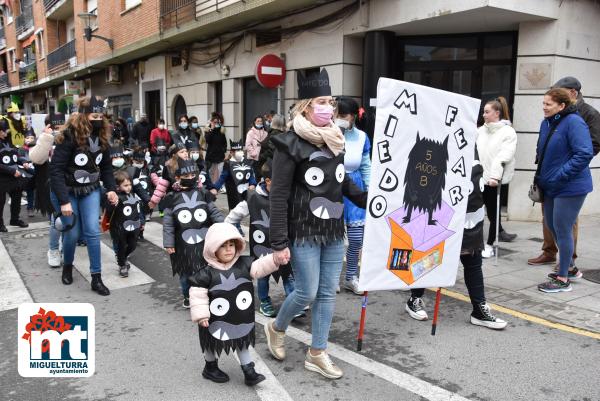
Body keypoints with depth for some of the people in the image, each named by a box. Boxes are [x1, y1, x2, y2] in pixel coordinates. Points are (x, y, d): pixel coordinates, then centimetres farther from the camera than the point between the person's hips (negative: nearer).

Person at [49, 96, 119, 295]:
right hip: (67, 191, -4)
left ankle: (96, 279, 4)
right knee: (72, 233, 3)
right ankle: (67, 266, 35)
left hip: (90, 190, 4)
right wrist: (64, 201, -27)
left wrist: (110, 189, -5)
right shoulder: (69, 137, -22)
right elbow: (56, 170, -23)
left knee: (93, 231, -4)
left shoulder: (102, 137, -4)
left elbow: (106, 167, 8)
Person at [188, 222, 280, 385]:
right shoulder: (207, 274, -19)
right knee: (212, 343, 19)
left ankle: (249, 371, 25)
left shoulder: (244, 264, -8)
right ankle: (210, 367, 42)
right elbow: (198, 294, -17)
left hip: (241, 318, 3)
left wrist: (275, 259, -32)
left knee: (242, 343, 15)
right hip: (216, 321, -3)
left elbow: (260, 267, -16)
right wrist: (200, 315, -18)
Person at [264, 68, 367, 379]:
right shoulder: (291, 143, -13)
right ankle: (276, 328, 31)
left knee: (328, 292, 10)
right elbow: (278, 196, -14)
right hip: (304, 231, -6)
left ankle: (317, 354, 25)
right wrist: (279, 243, -16)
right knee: (307, 293, 0)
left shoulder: (335, 139, 8)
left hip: (334, 230, 7)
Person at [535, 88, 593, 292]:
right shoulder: (546, 123, 6)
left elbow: (585, 154, -22)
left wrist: (560, 175, -23)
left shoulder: (574, 122, -16)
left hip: (569, 187, -8)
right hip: (550, 186, 8)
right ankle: (569, 268, 36)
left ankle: (563, 279, 13)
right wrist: (541, 173, 10)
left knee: (562, 230, -1)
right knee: (551, 225, 16)